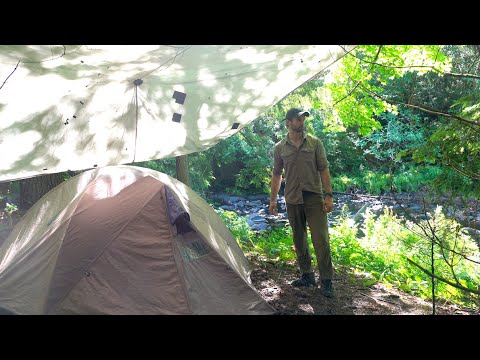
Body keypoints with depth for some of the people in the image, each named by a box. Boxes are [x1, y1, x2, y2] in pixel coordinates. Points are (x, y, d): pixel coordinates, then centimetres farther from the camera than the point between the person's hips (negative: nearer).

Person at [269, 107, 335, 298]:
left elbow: (324, 170, 0)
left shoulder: (315, 143, 1)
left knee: (321, 239, -6)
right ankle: (307, 276, 24)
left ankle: (326, 281, 5)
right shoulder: (280, 148, 5)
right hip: (292, 200, 2)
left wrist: (329, 195, -7)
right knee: (299, 240, 10)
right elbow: (276, 175, 11)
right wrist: (273, 199, 10)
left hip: (314, 198, -2)